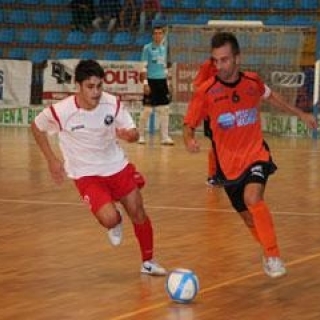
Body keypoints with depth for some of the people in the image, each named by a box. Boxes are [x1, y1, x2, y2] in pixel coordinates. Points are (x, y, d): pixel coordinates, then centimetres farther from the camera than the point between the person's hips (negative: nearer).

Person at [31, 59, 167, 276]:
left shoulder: (113, 104, -16)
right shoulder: (61, 112, -22)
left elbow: (134, 133, -9)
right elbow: (37, 127, -2)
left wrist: (128, 135, -34)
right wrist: (52, 159, -4)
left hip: (117, 167, 3)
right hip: (87, 175, -3)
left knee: (138, 214, 5)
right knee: (109, 219, -21)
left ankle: (148, 262, 28)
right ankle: (116, 224, 19)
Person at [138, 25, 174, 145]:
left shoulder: (164, 48, 12)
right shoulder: (147, 48, -5)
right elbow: (144, 67, -8)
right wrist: (145, 82, -15)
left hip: (162, 81, 5)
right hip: (151, 81, -5)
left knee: (164, 110, 3)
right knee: (147, 110, -2)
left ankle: (165, 137, 7)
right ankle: (140, 135, 10)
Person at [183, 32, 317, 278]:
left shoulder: (253, 82, -6)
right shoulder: (206, 92, -13)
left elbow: (271, 96, 17)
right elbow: (189, 124, -7)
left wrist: (300, 113, 25)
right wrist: (189, 140, -31)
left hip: (256, 154, -1)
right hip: (230, 163, 1)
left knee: (253, 199, -29)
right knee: (250, 218, 11)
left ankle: (273, 256, -21)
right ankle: (268, 251, 40)